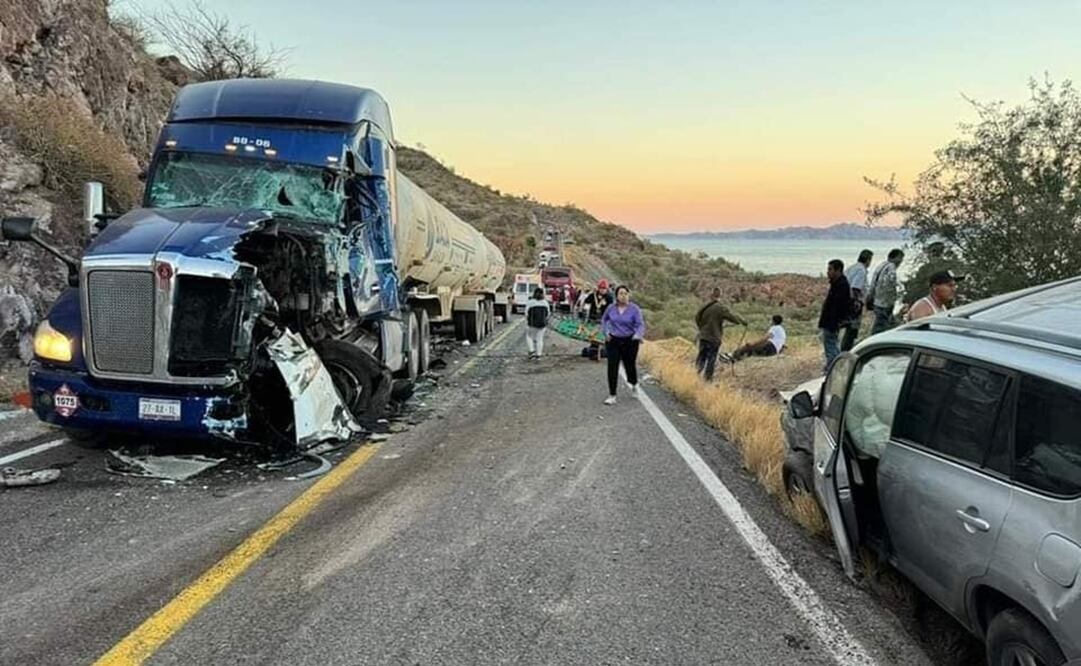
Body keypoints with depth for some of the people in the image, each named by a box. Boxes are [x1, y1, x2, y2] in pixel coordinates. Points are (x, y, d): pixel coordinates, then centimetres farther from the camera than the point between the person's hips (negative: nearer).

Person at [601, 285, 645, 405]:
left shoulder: (634, 309, -8)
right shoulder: (611, 308, 0)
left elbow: (640, 325, -14)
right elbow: (604, 321, 18)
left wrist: (638, 335, -33)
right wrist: (606, 333, 5)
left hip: (630, 342, -2)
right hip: (613, 341, 2)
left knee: (630, 366, 10)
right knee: (612, 367, -6)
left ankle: (634, 385, 44)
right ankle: (612, 396, -1)